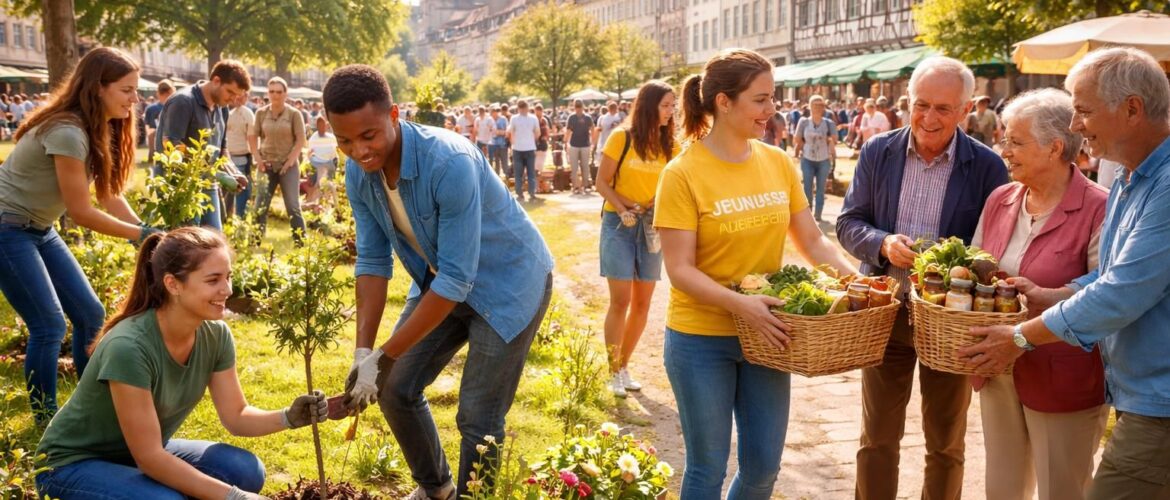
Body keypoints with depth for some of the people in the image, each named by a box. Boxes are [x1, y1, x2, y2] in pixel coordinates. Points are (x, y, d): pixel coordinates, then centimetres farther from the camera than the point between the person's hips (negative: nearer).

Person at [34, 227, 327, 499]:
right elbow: (149, 457, -29)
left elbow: (236, 416, -3)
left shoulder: (215, 335, -13)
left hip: (145, 454, 6)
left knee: (245, 471, -16)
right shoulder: (129, 347, -34)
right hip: (73, 464, -6)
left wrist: (289, 417, -23)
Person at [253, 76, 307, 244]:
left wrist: (290, 160, -11)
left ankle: (301, 243, -1)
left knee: (293, 206, -4)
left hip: (288, 166, -3)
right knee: (260, 206, 5)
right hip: (267, 165, 3)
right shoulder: (261, 113, 5)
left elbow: (301, 140, -4)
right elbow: (254, 137, 9)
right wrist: (258, 159, -1)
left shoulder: (294, 114, -3)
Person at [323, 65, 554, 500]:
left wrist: (385, 357, -28)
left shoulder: (449, 162, -34)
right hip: (442, 280, 7)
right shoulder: (358, 173, -12)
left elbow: (457, 278, -32)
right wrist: (363, 351, -11)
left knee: (477, 419, -8)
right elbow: (372, 260, -3)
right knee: (397, 389, 10)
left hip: (508, 282, -7)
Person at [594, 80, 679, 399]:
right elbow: (602, 183, -6)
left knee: (642, 303, 7)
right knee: (621, 301, -7)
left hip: (651, 228, 4)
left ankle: (624, 366, 24)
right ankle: (613, 371, 5)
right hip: (619, 225, -4)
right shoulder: (622, 137, -8)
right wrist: (623, 209, -19)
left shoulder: (670, 146, 3)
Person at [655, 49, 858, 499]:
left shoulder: (778, 163, 1)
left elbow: (813, 242, 6)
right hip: (701, 339, -5)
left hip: (766, 332, 5)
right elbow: (680, 270, -17)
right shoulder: (683, 174, -14)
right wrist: (740, 304, -31)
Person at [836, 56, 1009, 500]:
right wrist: (884, 244, -19)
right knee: (877, 437, 12)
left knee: (946, 443, 15)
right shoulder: (878, 152, -2)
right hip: (885, 312, 2)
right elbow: (849, 222, 2)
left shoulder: (988, 167, -8)